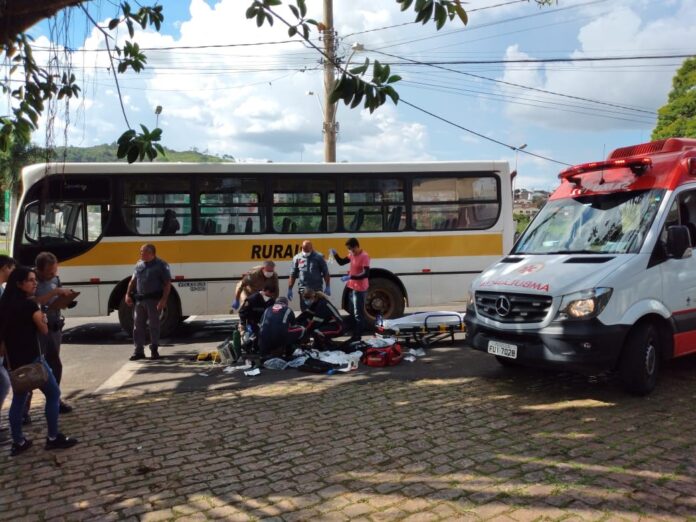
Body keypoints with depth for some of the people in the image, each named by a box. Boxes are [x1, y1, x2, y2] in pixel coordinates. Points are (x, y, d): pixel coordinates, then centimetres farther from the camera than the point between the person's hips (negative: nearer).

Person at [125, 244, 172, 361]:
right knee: (138, 325, 6)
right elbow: (133, 280, 20)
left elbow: (167, 284, -8)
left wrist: (163, 300, -17)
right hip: (139, 299, 5)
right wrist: (128, 294, 8)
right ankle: (139, 351, 13)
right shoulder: (139, 265, 14)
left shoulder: (161, 265, -4)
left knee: (154, 325, 2)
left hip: (154, 300, -5)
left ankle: (154, 350, 13)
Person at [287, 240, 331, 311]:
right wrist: (289, 289, 2)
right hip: (303, 290, 2)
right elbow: (293, 275, 4)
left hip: (317, 289, -2)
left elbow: (326, 273, -1)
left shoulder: (319, 257, -2)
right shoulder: (297, 258, 3)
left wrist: (327, 287, -7)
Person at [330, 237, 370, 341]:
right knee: (352, 312, 18)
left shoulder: (364, 256, -20)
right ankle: (355, 334, 29)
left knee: (358, 313, -3)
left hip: (360, 289, -10)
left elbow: (366, 274, -27)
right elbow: (341, 262, 16)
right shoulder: (352, 254, 7)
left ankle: (358, 336, 4)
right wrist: (335, 254, -2)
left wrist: (350, 277, -31)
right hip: (352, 287, 10)